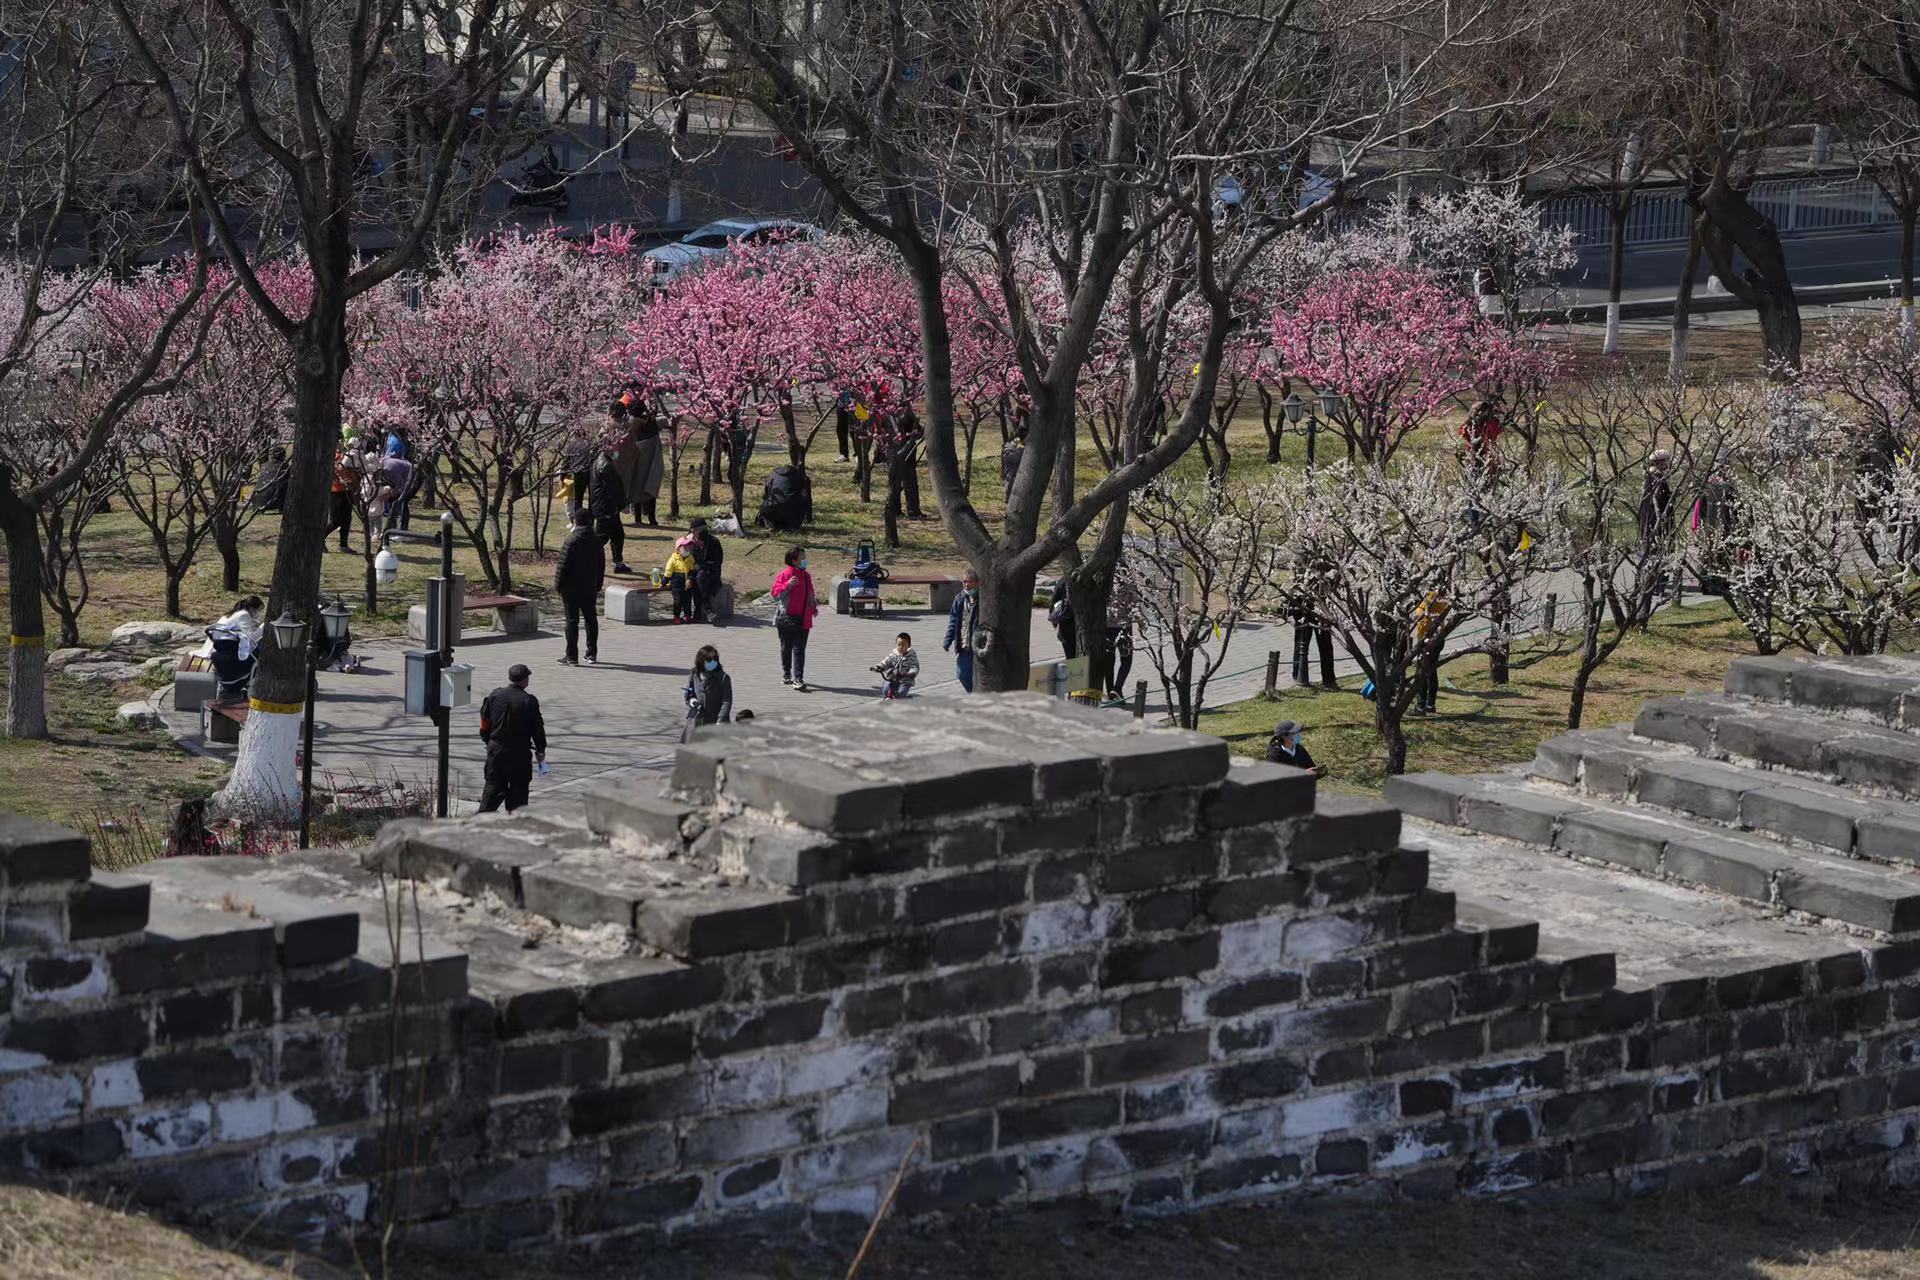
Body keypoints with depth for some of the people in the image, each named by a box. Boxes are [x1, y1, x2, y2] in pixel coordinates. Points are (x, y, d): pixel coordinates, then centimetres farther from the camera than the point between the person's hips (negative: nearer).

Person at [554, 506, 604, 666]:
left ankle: (571, 656, -1)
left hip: (572, 588, -6)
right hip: (590, 587, 6)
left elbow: (563, 566, -15)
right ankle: (592, 654, 17)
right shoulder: (595, 540, 5)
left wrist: (558, 587, -7)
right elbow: (601, 564, 13)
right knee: (590, 619, 13)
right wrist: (597, 586, 21)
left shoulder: (571, 541, -16)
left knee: (572, 621, -2)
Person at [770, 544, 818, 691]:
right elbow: (776, 594, -13)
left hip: (803, 620, 3)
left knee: (799, 649, -5)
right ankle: (786, 675, 27)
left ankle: (798, 679, -10)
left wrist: (814, 603, 6)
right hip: (787, 617, -3)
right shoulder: (784, 574, -6)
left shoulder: (806, 576, 12)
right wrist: (788, 585, -25)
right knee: (786, 648, 10)